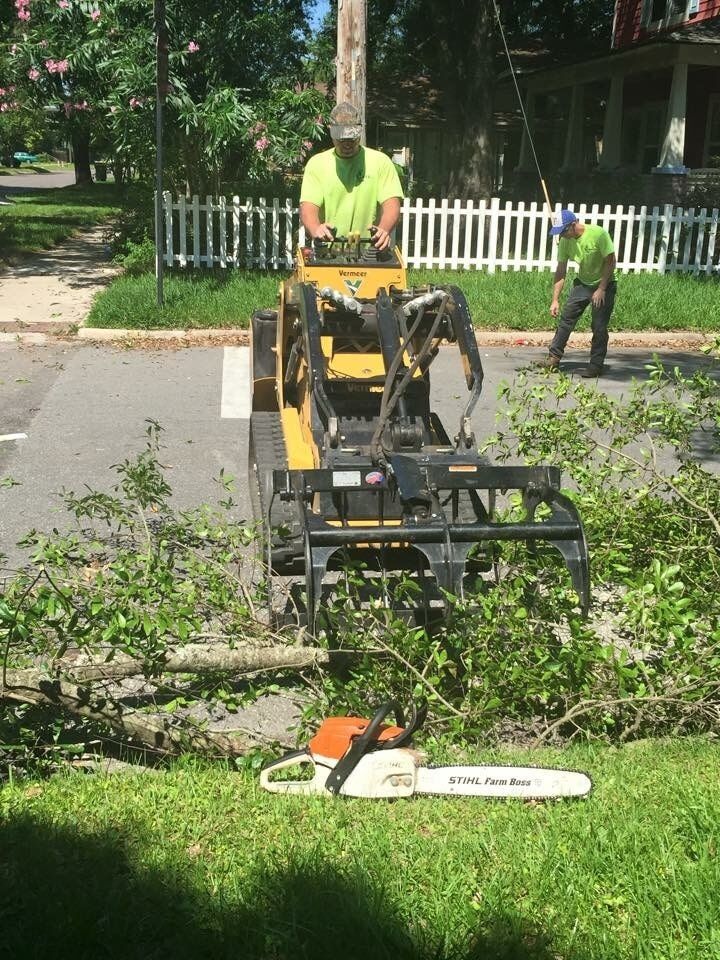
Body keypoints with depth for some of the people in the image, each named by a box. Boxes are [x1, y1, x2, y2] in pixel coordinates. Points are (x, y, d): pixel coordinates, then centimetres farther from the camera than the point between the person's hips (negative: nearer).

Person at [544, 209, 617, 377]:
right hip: (582, 283, 5)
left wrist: (601, 289, -21)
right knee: (566, 319, 0)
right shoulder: (565, 241, -11)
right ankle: (554, 357, 9)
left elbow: (611, 262, -20)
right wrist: (555, 300, -10)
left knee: (599, 327, -5)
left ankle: (596, 366, 3)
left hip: (604, 284, -5)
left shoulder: (599, 234, -26)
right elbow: (561, 271, -6)